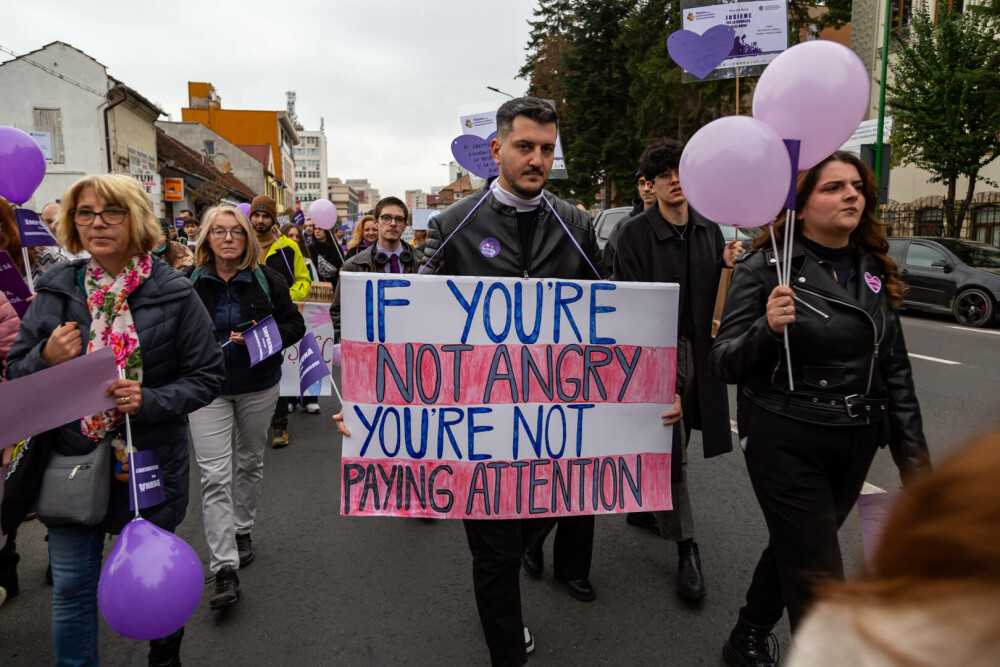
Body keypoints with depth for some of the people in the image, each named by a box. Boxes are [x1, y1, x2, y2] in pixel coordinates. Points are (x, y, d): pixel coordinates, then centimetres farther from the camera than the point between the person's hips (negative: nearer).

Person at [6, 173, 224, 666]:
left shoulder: (173, 293, -8)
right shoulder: (56, 290, 0)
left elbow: (206, 376, -5)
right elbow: (15, 376, 4)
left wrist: (151, 400, -21)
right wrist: (46, 359, -17)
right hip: (72, 459, 2)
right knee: (71, 588, 12)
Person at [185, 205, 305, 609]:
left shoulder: (266, 280, -5)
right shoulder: (187, 283, -5)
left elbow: (295, 325, -1)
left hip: (258, 386, 2)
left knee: (250, 461, 18)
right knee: (214, 475, -8)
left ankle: (242, 529, 42)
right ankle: (224, 570, -4)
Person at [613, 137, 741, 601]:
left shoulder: (710, 230, 8)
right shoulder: (634, 234, -8)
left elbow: (719, 296, 13)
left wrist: (730, 266, -8)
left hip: (699, 351, 5)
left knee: (673, 443, 15)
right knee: (668, 450, -1)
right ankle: (685, 547, 12)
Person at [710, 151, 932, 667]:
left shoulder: (873, 270, 7)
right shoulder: (765, 267, -10)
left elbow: (894, 367, 12)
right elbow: (724, 363, -11)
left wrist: (912, 451, 9)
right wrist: (768, 329, -30)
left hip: (856, 446, 6)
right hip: (786, 444, -6)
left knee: (793, 551, 20)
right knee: (818, 579, -1)